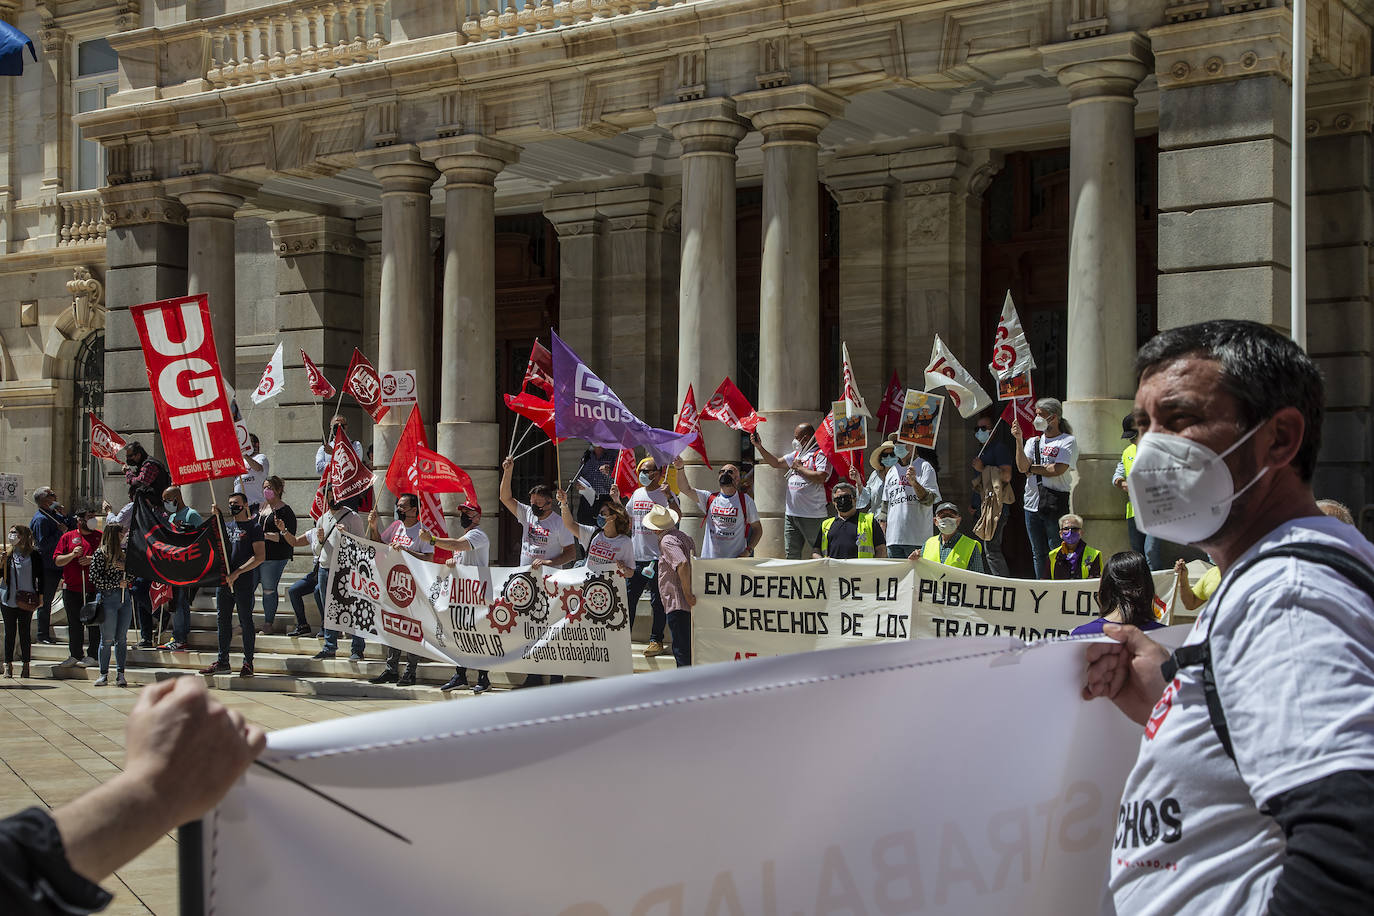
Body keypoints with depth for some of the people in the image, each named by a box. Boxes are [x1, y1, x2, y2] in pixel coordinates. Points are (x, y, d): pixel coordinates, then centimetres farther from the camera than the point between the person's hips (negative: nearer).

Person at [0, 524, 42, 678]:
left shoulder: (33, 554, 0)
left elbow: (40, 576, 4)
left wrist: (40, 596, 0)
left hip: (26, 600, -2)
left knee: (25, 632, 3)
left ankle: (25, 665, 9)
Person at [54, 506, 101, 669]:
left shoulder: (100, 537, 7)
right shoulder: (67, 537, 10)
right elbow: (58, 561, 6)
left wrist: (92, 560, -12)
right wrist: (72, 555, -11)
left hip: (94, 588, -2)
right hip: (72, 587, 2)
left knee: (94, 622, -3)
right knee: (74, 623, 7)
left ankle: (92, 655, 4)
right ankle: (75, 655, 14)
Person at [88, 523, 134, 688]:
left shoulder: (124, 552, 16)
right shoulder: (100, 553, -2)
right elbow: (94, 578, -9)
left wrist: (126, 568, -1)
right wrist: (117, 584, -9)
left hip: (125, 598, 5)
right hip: (108, 598, -5)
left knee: (122, 638, 4)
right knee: (107, 639, -2)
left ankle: (120, 674, 7)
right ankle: (104, 674, 7)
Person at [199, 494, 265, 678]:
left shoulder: (253, 528, -3)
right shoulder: (226, 525, 17)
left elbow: (260, 556, -10)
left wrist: (238, 572, -16)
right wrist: (217, 516, 1)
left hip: (244, 582, -6)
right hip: (223, 580, 6)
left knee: (245, 622, -1)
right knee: (223, 621, 10)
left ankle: (248, 663, 3)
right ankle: (222, 661, 18)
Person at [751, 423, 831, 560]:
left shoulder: (821, 454, -7)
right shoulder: (797, 454, 20)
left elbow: (821, 478, -21)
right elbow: (776, 463, 24)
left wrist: (799, 468, -9)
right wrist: (759, 447, 15)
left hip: (812, 516, -8)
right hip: (791, 514, 8)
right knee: (791, 555, 9)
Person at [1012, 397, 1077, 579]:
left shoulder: (1068, 441, 0)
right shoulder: (1033, 442, 16)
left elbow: (1057, 470, -13)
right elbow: (1022, 467, 0)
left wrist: (1032, 468, -1)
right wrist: (1019, 440, -8)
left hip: (1055, 504, -5)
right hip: (1032, 502, 5)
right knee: (1039, 553, 10)